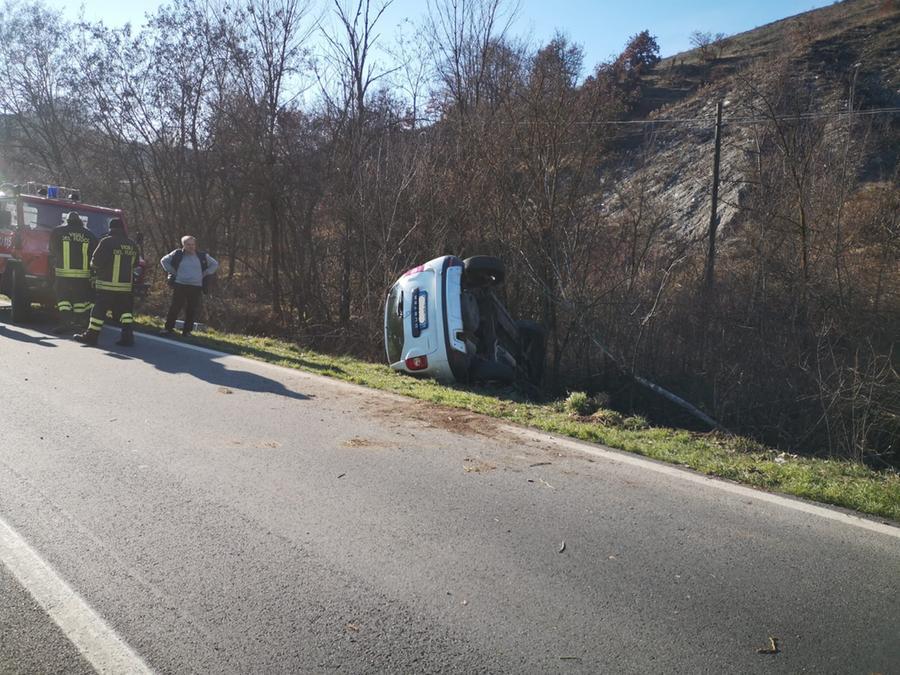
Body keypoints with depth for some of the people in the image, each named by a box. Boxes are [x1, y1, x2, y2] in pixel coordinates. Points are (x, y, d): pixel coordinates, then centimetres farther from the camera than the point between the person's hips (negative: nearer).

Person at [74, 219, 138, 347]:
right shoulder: (132, 245, 6)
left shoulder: (107, 242, -10)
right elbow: (135, 263, 15)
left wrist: (94, 268, 11)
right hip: (126, 285, 5)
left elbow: (96, 261, -9)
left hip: (107, 285, -4)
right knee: (125, 310, 11)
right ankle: (128, 336, 2)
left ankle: (91, 336, 8)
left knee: (99, 310, 3)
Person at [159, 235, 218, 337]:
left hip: (196, 287, 1)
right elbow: (164, 261, 13)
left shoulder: (203, 256, 6)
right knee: (175, 308, -2)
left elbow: (215, 264, 17)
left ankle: (187, 330, 11)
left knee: (192, 310, 2)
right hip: (180, 285, -1)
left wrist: (204, 275, 8)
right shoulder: (177, 254, 3)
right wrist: (173, 272, 3)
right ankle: (168, 328, 5)